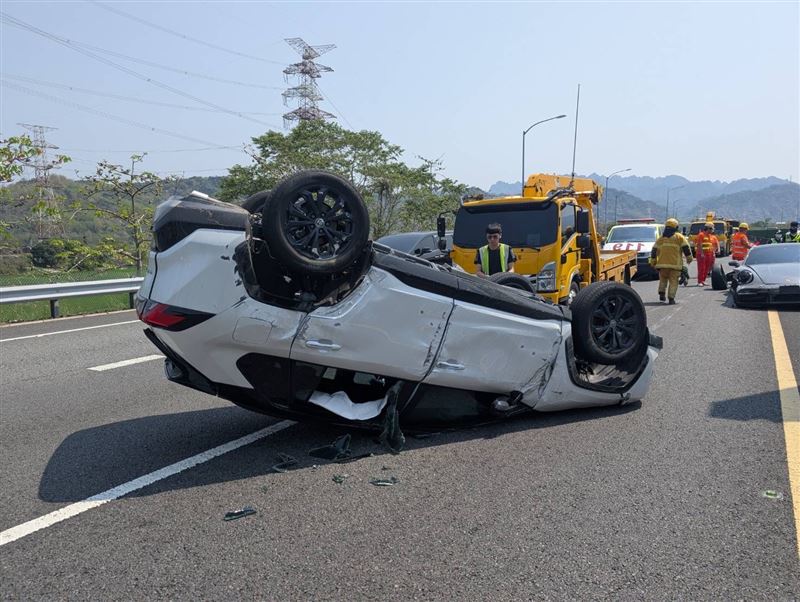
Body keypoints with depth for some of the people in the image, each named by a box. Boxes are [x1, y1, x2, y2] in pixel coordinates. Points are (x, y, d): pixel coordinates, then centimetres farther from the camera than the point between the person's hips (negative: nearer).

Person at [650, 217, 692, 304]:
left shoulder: (661, 238, 11)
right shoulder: (679, 237, 4)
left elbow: (654, 250, 10)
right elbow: (686, 248, -2)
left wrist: (653, 261, 16)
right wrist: (689, 258, 9)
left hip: (662, 263, 2)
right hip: (675, 264, -2)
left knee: (663, 279, 19)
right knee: (673, 281, 1)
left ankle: (661, 293, 3)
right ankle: (671, 298, -6)